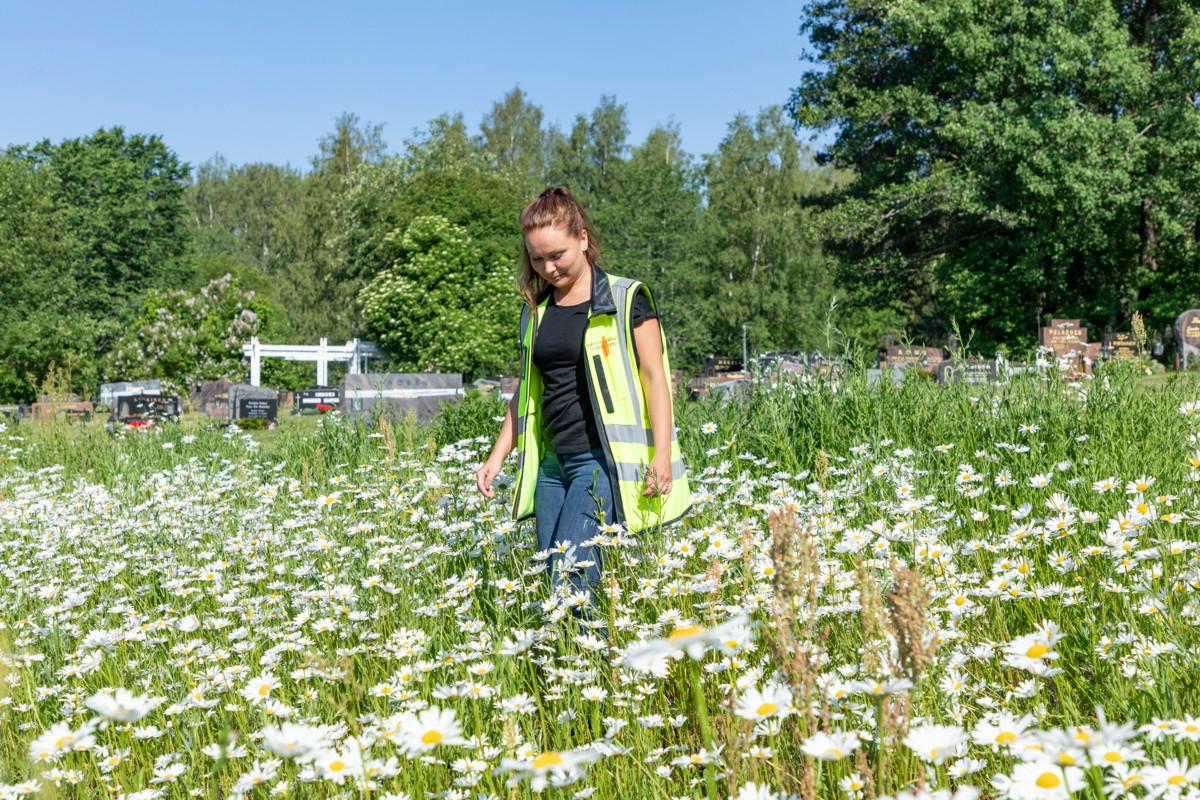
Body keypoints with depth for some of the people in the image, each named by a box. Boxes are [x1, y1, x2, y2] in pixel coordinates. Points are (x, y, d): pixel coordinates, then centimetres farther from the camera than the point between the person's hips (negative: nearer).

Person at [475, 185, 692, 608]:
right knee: (549, 576, 3)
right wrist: (498, 455, 18)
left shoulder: (626, 299, -2)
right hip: (552, 462, 7)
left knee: (571, 571, -18)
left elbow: (655, 376, -5)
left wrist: (662, 454, -14)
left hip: (604, 458, -6)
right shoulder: (535, 310, 15)